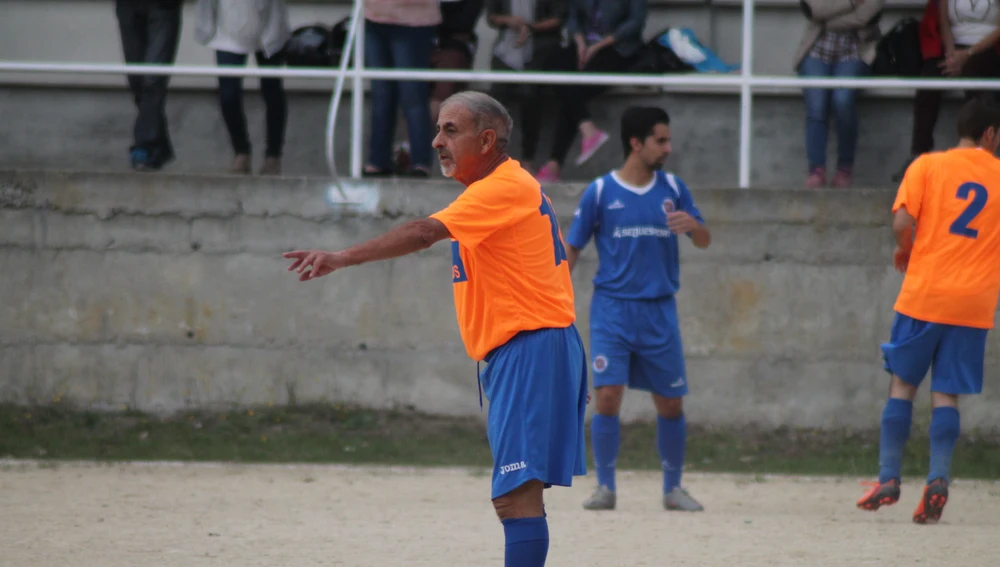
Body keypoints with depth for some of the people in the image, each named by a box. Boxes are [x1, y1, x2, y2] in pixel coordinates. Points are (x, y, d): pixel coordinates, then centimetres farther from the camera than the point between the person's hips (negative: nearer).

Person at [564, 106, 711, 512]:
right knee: (608, 395, -13)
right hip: (612, 310, -2)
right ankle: (605, 487, -3)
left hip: (659, 311, 3)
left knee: (670, 403, 5)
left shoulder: (673, 188, 6)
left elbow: (704, 242, 8)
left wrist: (694, 226, -15)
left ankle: (673, 488, 19)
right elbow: (571, 249, 4)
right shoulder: (600, 192, -1)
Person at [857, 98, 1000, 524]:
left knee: (902, 384, 10)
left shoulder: (927, 166, 1)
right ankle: (938, 481, -12)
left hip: (924, 294, -1)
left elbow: (903, 222, -10)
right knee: (946, 394, 3)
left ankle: (889, 478, 4)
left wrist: (904, 250, 10)